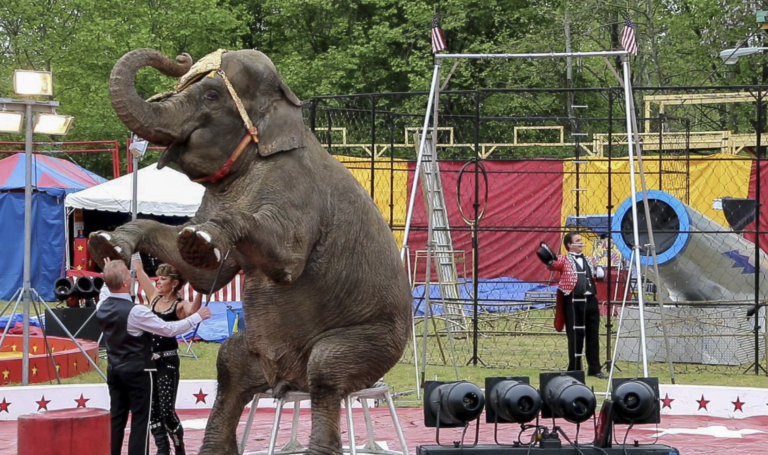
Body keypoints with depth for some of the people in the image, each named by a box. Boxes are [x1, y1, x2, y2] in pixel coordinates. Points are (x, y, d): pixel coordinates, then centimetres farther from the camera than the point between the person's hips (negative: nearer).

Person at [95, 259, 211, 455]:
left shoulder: (102, 309, 0)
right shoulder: (135, 312, -22)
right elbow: (169, 329, -18)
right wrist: (198, 317, -7)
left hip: (114, 371, 7)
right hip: (137, 371, -7)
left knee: (116, 417, 10)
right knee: (140, 419, -1)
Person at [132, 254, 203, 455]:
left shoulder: (180, 305, -7)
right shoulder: (154, 297, 10)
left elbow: (192, 311, -31)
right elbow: (138, 270, 14)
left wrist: (200, 290, -46)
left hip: (167, 361, -6)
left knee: (166, 411, -6)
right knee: (151, 410, 5)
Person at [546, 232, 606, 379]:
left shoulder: (587, 260, 19)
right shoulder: (564, 260, 1)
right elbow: (555, 265, -21)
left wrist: (598, 273, 13)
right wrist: (549, 262, -42)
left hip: (590, 300, 5)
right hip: (573, 301, -5)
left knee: (593, 335, 8)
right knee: (575, 337, -2)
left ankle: (594, 368, 16)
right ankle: (574, 370, 5)